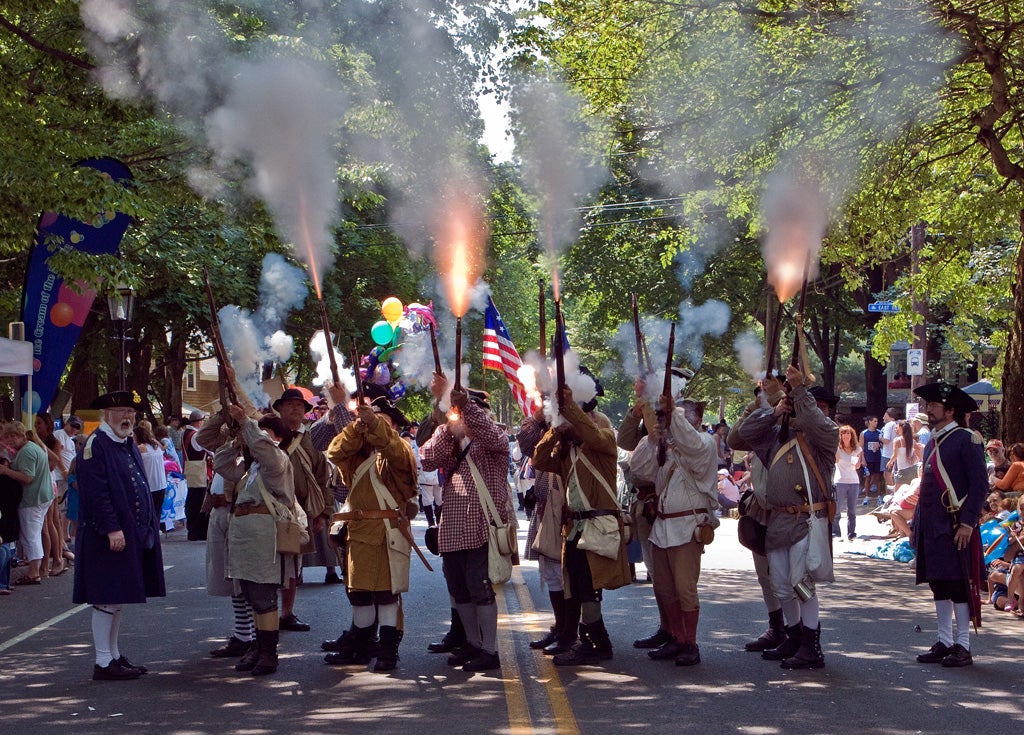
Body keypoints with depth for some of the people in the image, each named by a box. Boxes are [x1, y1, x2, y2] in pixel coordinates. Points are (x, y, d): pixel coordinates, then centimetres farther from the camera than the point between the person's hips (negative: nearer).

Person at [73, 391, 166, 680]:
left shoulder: (129, 445, 16)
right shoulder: (96, 444, -12)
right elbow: (95, 492, -20)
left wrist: (147, 528, 17)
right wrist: (112, 529, -24)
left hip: (132, 534, 9)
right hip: (108, 536, -9)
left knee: (116, 599, 15)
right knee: (107, 600, -5)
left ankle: (114, 656, 22)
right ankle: (103, 663, -1)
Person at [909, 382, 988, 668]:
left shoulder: (966, 440, -8)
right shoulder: (932, 443, 17)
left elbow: (980, 485, -12)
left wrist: (967, 523, -18)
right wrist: (917, 525, 18)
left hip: (955, 527, -8)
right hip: (932, 527, 8)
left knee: (958, 585, -6)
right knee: (938, 585, 11)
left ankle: (963, 647, -1)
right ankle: (944, 642, 18)